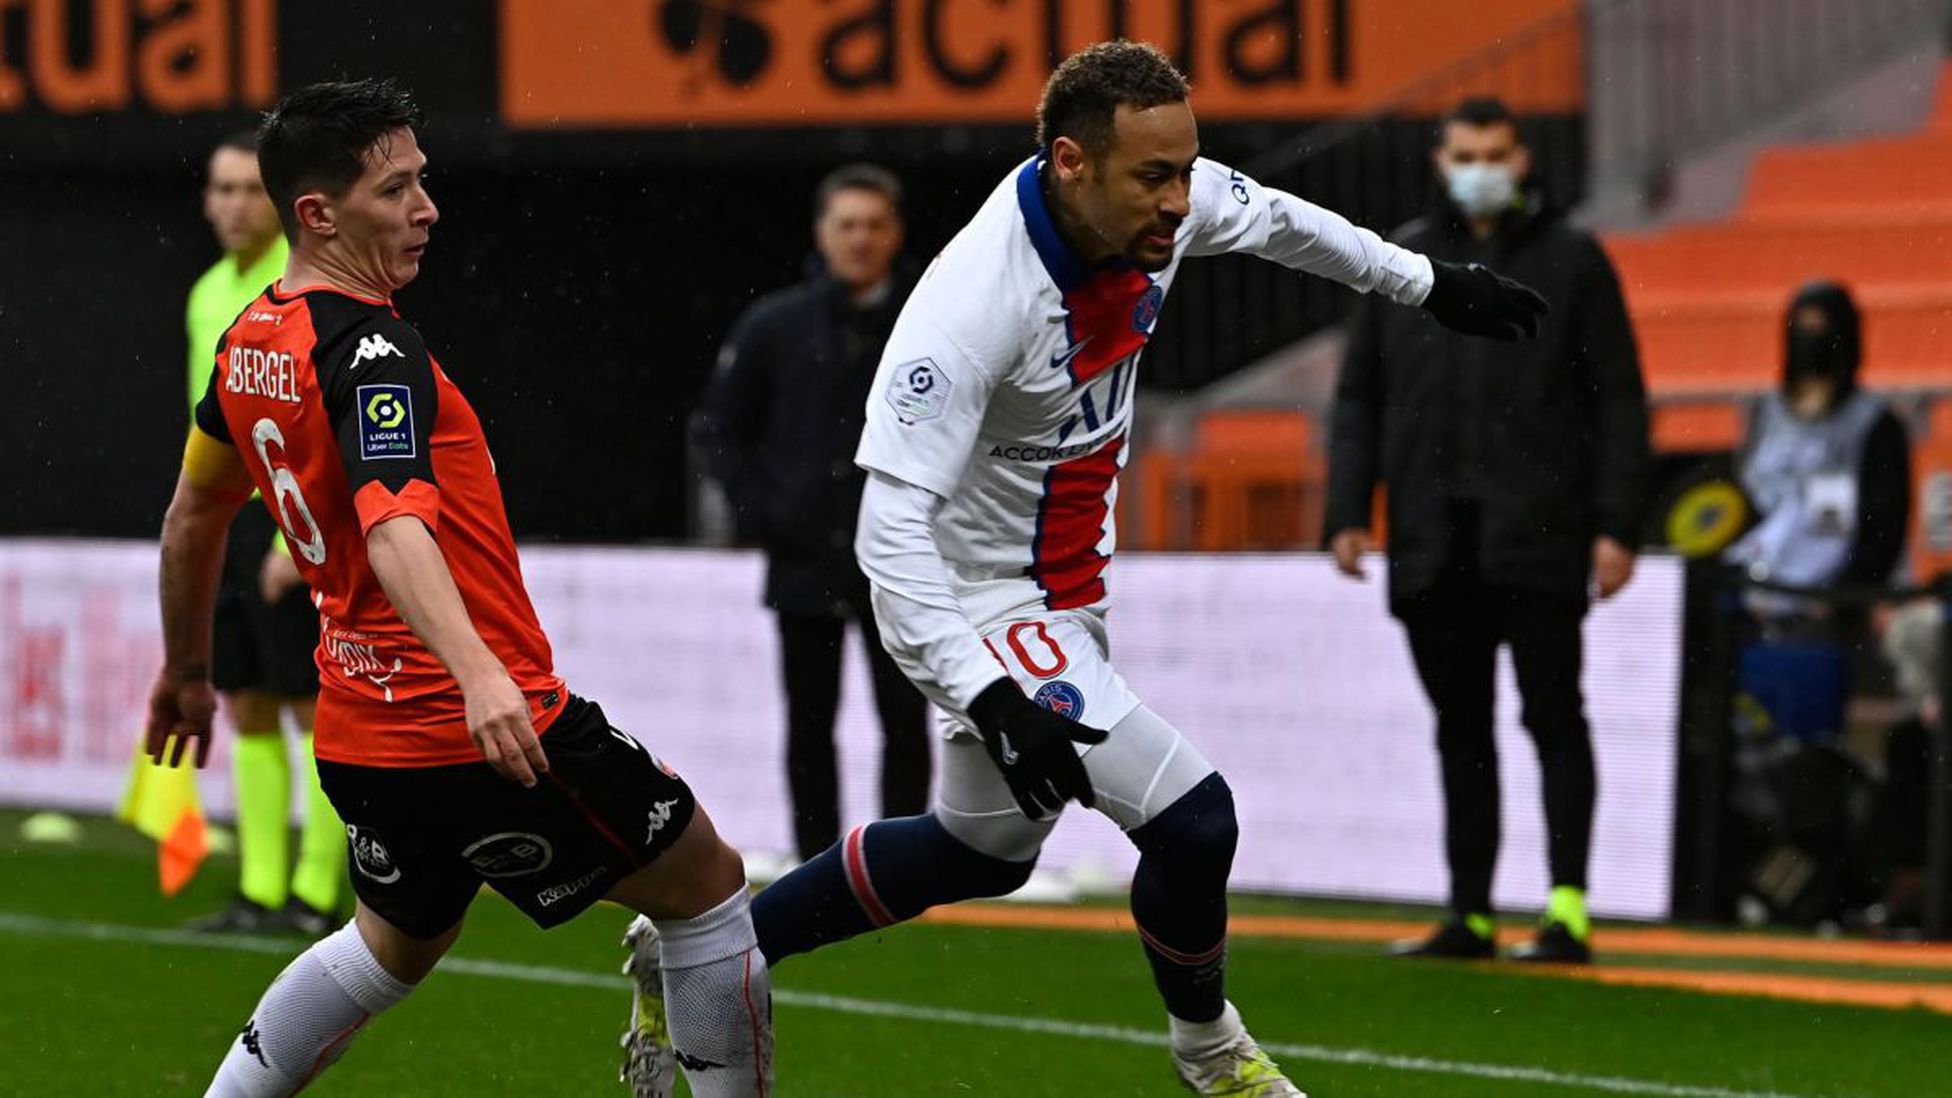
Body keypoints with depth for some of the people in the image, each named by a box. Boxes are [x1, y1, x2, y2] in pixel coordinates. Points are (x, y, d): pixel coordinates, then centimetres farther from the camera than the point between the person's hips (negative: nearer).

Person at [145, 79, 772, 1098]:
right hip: (482, 733, -9)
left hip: (360, 733, 9)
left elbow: (194, 512, 22)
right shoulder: (368, 349, -20)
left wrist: (186, 669, 37)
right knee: (706, 886, 6)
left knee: (395, 945, 31)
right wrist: (477, 670, -49)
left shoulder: (251, 339, 8)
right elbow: (394, 526, -36)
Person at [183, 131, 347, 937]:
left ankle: (319, 892, -2)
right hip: (225, 521, 8)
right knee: (248, 712, 8)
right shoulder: (209, 295, 14)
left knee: (315, 710, -4)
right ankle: (260, 891, 11)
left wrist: (295, 537, -21)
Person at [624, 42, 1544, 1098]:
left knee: (983, 849, 23)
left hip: (1069, 590, 9)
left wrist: (1427, 282, 26)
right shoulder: (973, 302, -34)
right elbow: (893, 524, -35)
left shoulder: (1158, 203, -11)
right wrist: (987, 696, -45)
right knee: (1192, 818, -14)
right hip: (984, 605, -9)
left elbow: (1274, 219, 13)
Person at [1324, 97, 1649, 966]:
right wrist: (1347, 511, 3)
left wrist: (1615, 525, -6)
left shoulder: (1571, 261, 4)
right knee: (1460, 728, 7)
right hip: (1434, 545, 4)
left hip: (1538, 540, -4)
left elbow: (1620, 399, 2)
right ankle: (1469, 913, 11)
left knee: (1554, 717, -5)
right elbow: (1358, 396, 14)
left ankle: (1568, 907, -7)